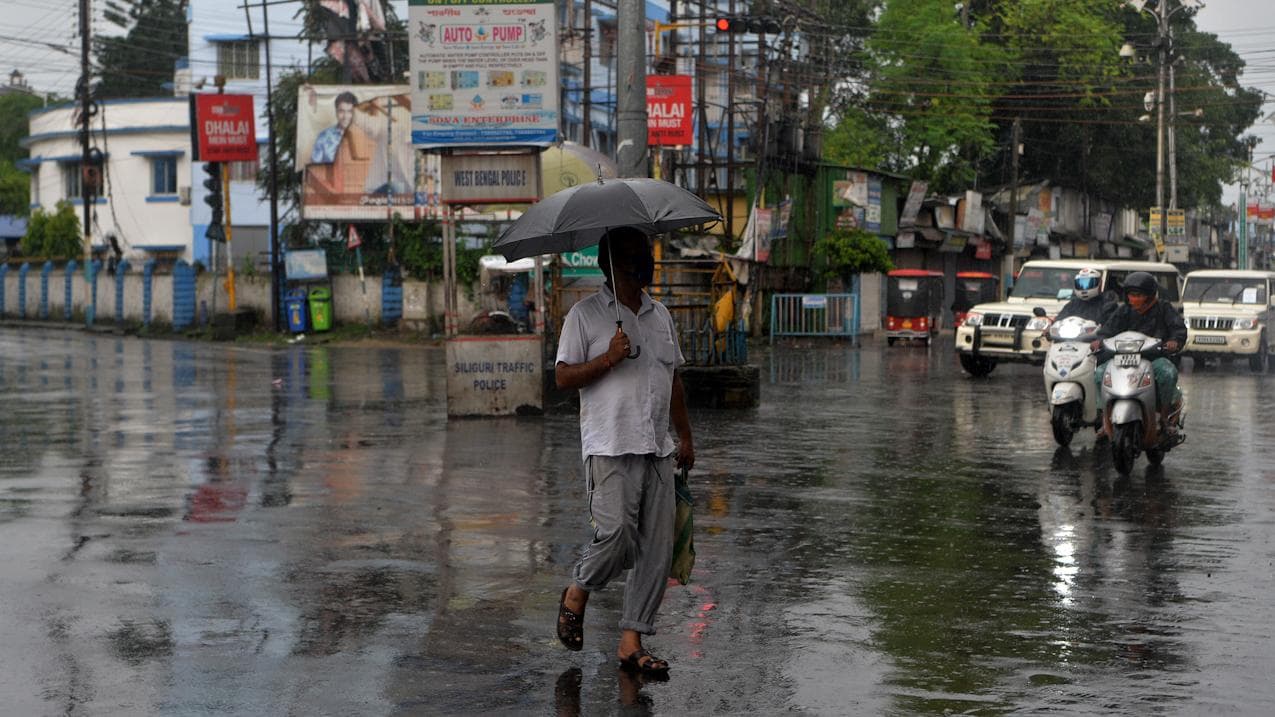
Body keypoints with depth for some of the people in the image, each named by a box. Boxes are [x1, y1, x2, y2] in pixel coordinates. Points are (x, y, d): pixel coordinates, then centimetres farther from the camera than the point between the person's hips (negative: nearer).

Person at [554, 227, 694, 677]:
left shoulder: (661, 316, 18)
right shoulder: (585, 315, 0)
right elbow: (563, 377, -3)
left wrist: (685, 437, 23)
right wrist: (608, 359, -16)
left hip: (657, 449, 6)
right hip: (610, 447, -6)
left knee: (657, 546, -1)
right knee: (617, 534, -17)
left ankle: (631, 641, 5)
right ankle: (577, 593, 14)